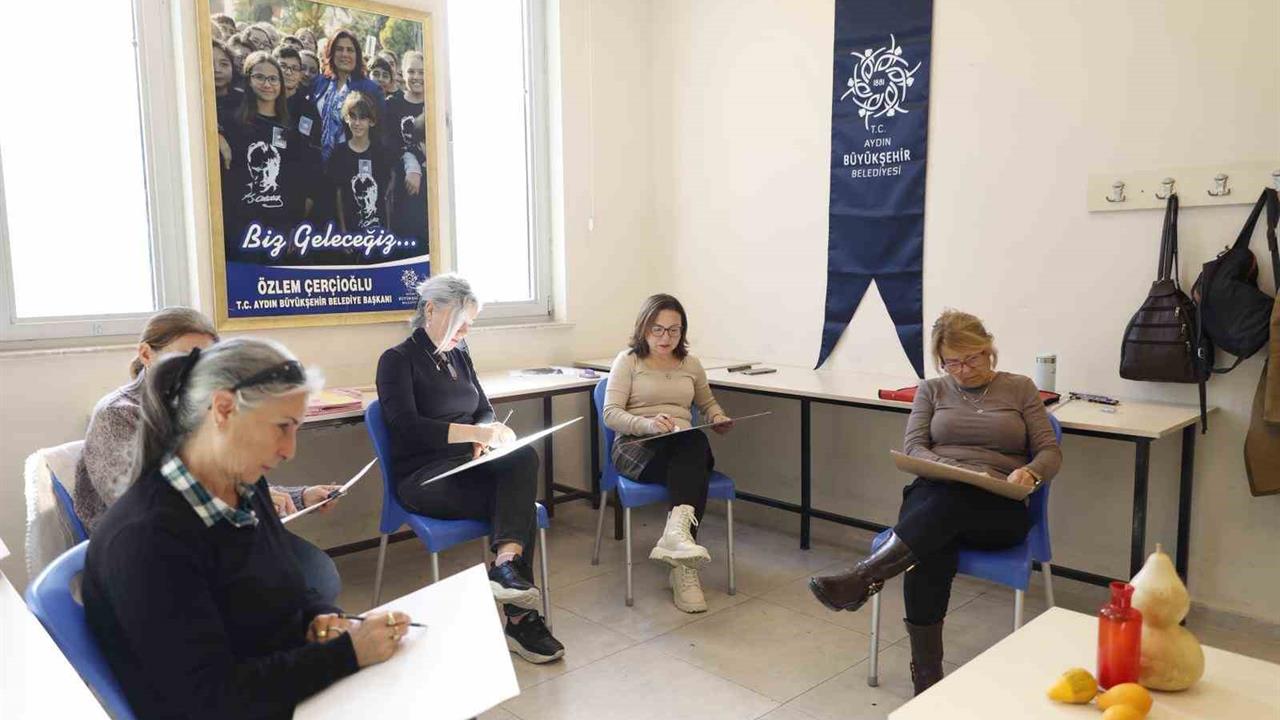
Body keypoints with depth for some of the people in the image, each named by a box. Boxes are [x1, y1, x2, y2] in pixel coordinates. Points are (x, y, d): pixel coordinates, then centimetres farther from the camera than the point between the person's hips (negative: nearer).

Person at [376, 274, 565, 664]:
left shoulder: (459, 355, 16)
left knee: (524, 457, -27)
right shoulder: (397, 360, -5)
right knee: (520, 499, -25)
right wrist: (475, 433, -26)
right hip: (424, 478, -6)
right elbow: (408, 427, -18)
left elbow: (484, 409, 18)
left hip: (465, 466, 6)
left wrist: (486, 435, -7)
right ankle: (520, 615, -25)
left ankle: (507, 565, -39)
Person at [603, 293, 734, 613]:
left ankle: (676, 532, -48)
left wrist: (719, 418, 8)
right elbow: (611, 413, -5)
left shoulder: (690, 363, 18)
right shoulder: (628, 360, 5)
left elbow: (707, 403, 34)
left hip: (685, 447, 4)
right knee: (692, 472, -36)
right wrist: (647, 424, -25)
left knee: (697, 444, -36)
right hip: (636, 445, -3)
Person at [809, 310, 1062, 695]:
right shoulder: (931, 390, 17)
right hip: (932, 494, 1)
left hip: (997, 508, -1)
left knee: (951, 500, -40)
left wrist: (1029, 472, -17)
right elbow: (912, 446, 5)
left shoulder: (1020, 388, 13)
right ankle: (926, 681, -31)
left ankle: (862, 579, -49)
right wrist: (945, 467, -18)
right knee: (930, 554, -36)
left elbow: (1050, 452, 8)